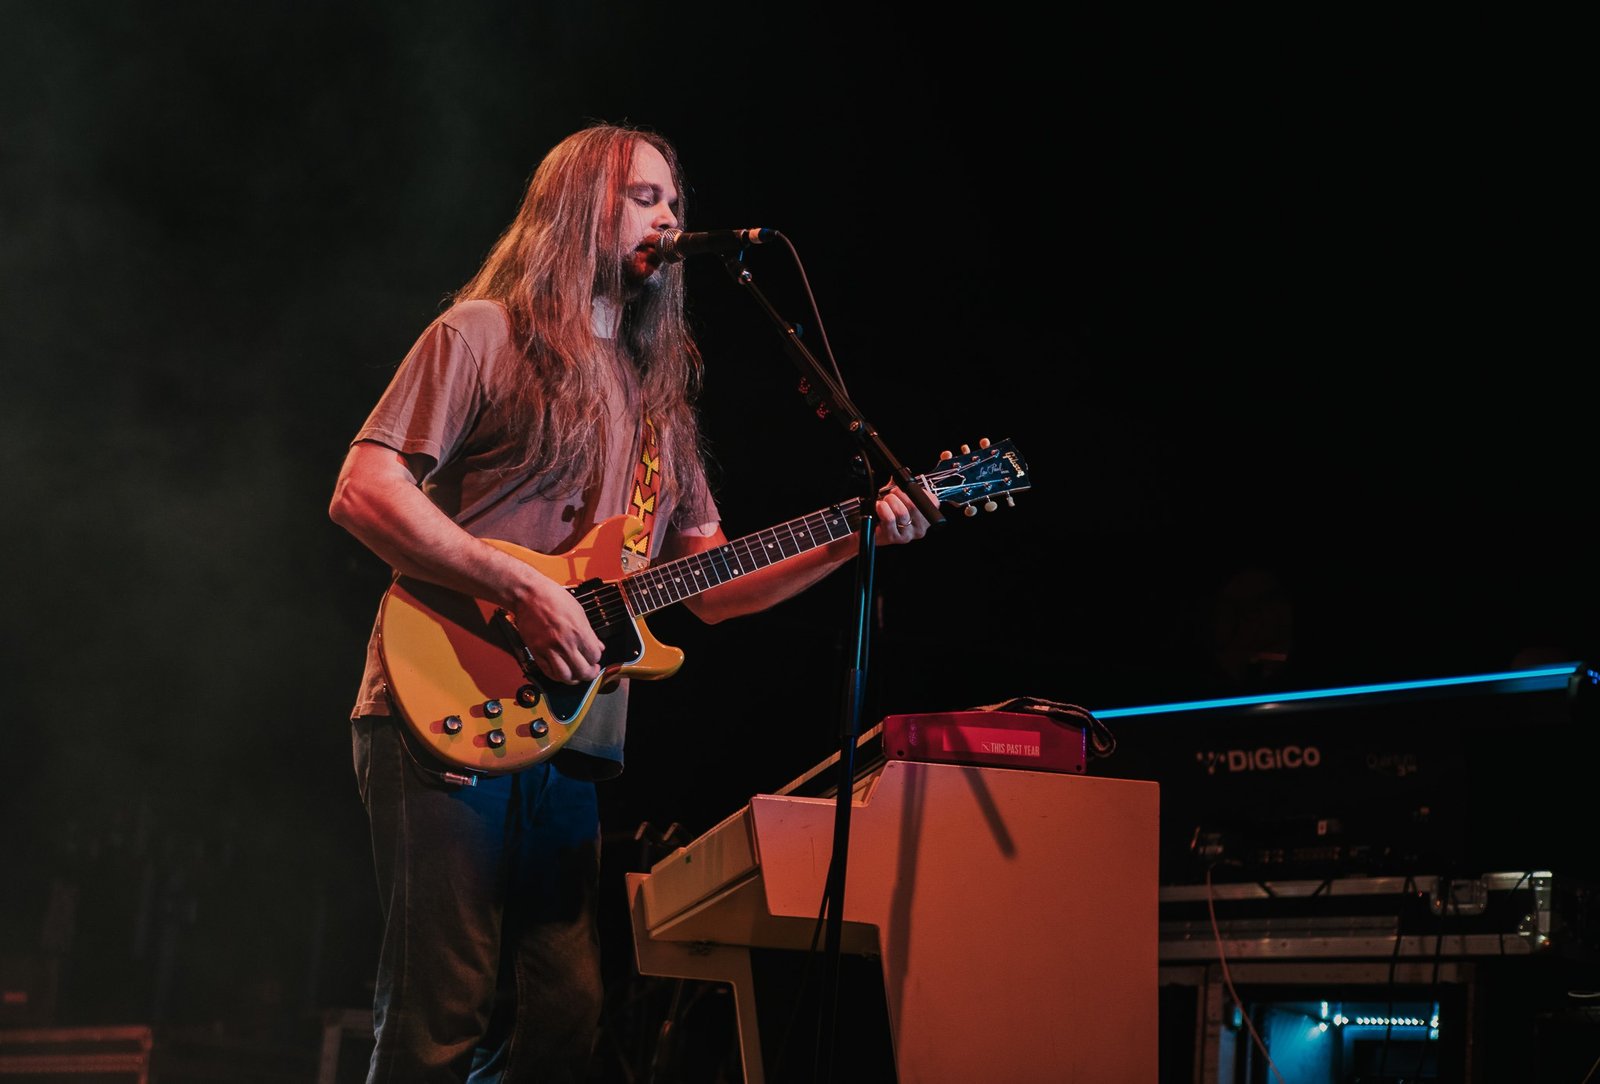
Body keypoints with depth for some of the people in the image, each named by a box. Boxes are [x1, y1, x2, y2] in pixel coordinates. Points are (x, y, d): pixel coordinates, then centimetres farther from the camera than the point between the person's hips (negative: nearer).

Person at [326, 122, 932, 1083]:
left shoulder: (661, 391, 22)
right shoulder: (483, 336, 3)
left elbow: (709, 590, 21)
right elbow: (363, 491, -8)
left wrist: (851, 542, 7)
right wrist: (522, 587, -16)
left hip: (580, 741, 6)